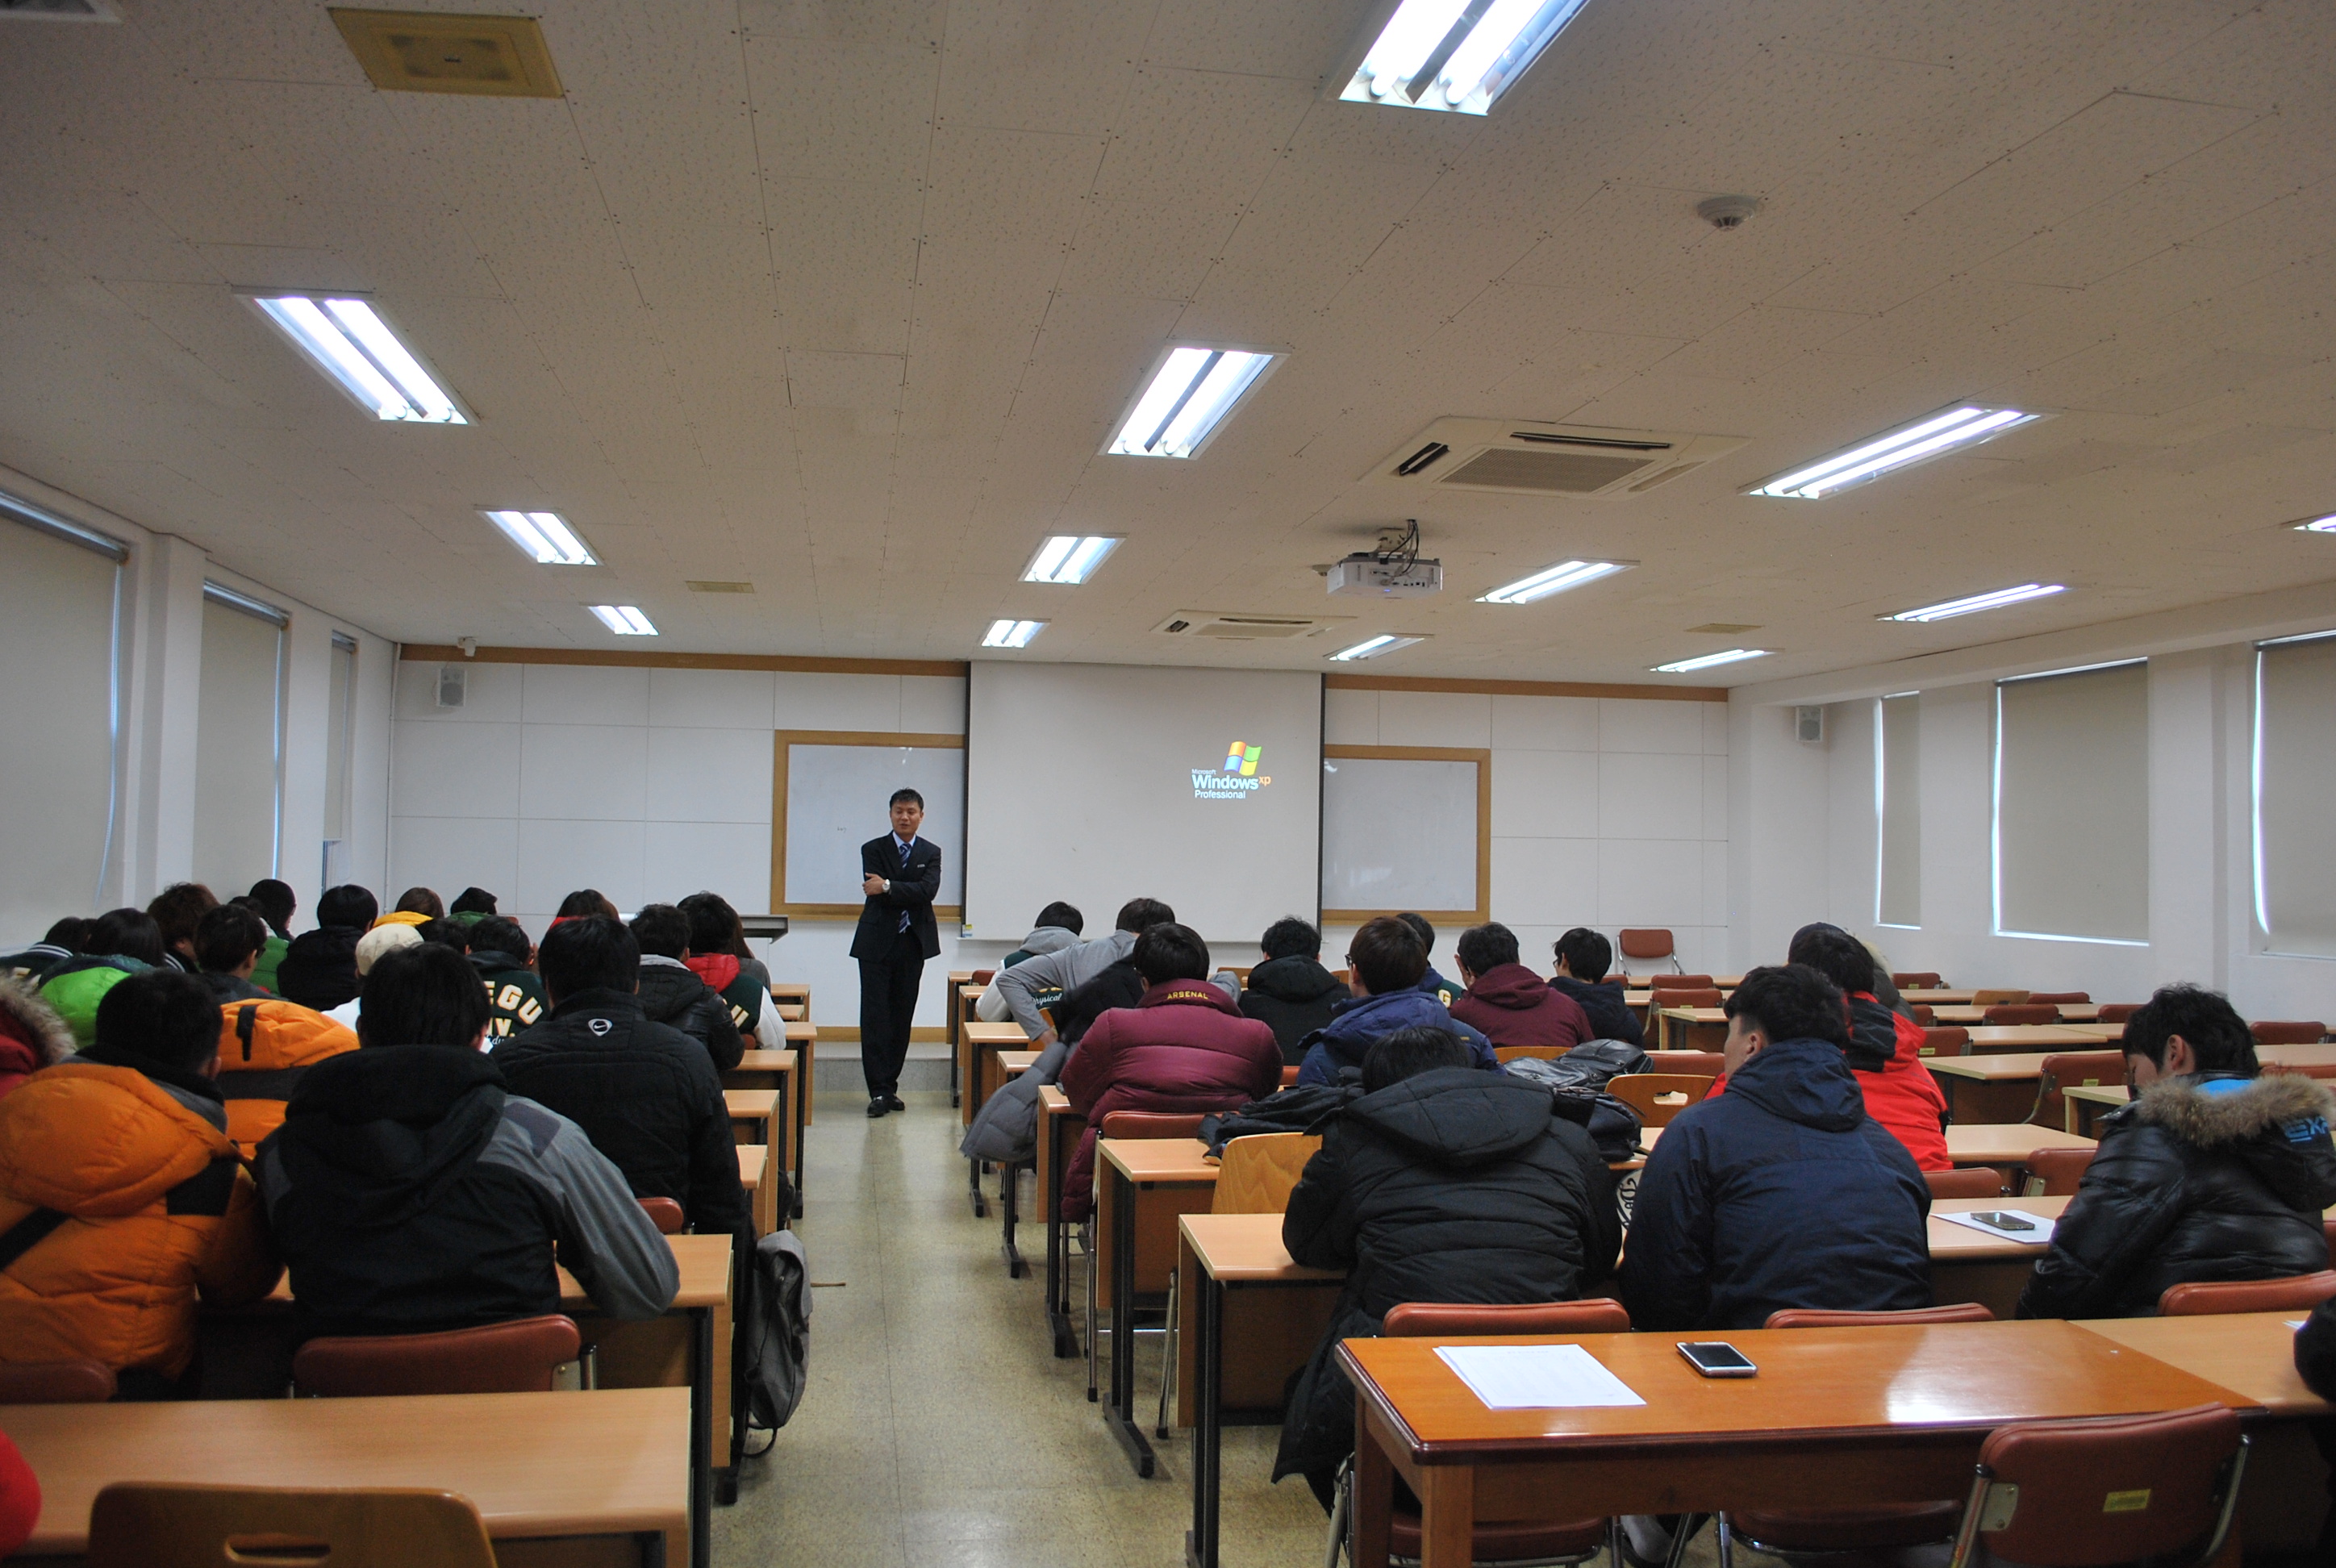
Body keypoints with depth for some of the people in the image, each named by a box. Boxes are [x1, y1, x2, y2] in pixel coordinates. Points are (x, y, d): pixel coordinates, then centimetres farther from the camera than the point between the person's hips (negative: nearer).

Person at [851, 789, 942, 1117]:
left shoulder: (931, 853, 8)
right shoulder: (873, 850, 3)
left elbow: (928, 890, -10)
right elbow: (874, 891, -11)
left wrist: (888, 887, -16)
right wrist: (909, 893, -10)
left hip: (913, 943, 2)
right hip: (877, 943, -2)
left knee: (902, 1017, 6)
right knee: (875, 1016, -6)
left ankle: (889, 1086, 15)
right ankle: (879, 1090, -3)